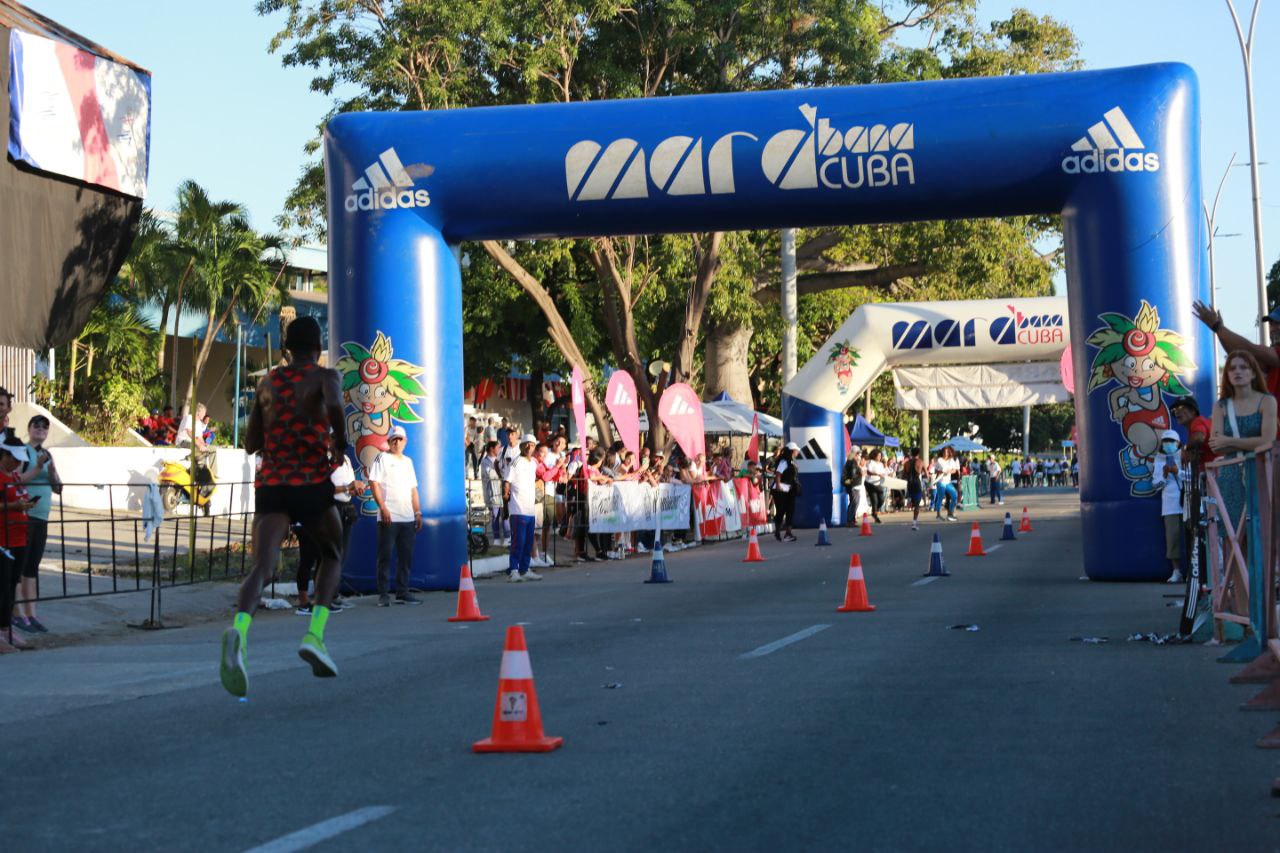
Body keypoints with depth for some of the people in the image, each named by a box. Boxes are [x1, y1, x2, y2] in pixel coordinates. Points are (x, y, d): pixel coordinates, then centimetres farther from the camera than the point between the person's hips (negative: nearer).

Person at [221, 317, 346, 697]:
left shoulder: (267, 383, 17)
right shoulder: (326, 376, 3)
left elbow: (251, 444, 19)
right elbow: (334, 405, -22)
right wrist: (340, 443, -4)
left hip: (269, 487, 3)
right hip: (313, 484, -2)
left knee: (262, 568, -13)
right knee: (332, 554, 24)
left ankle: (239, 630, -46)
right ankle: (314, 635, 3)